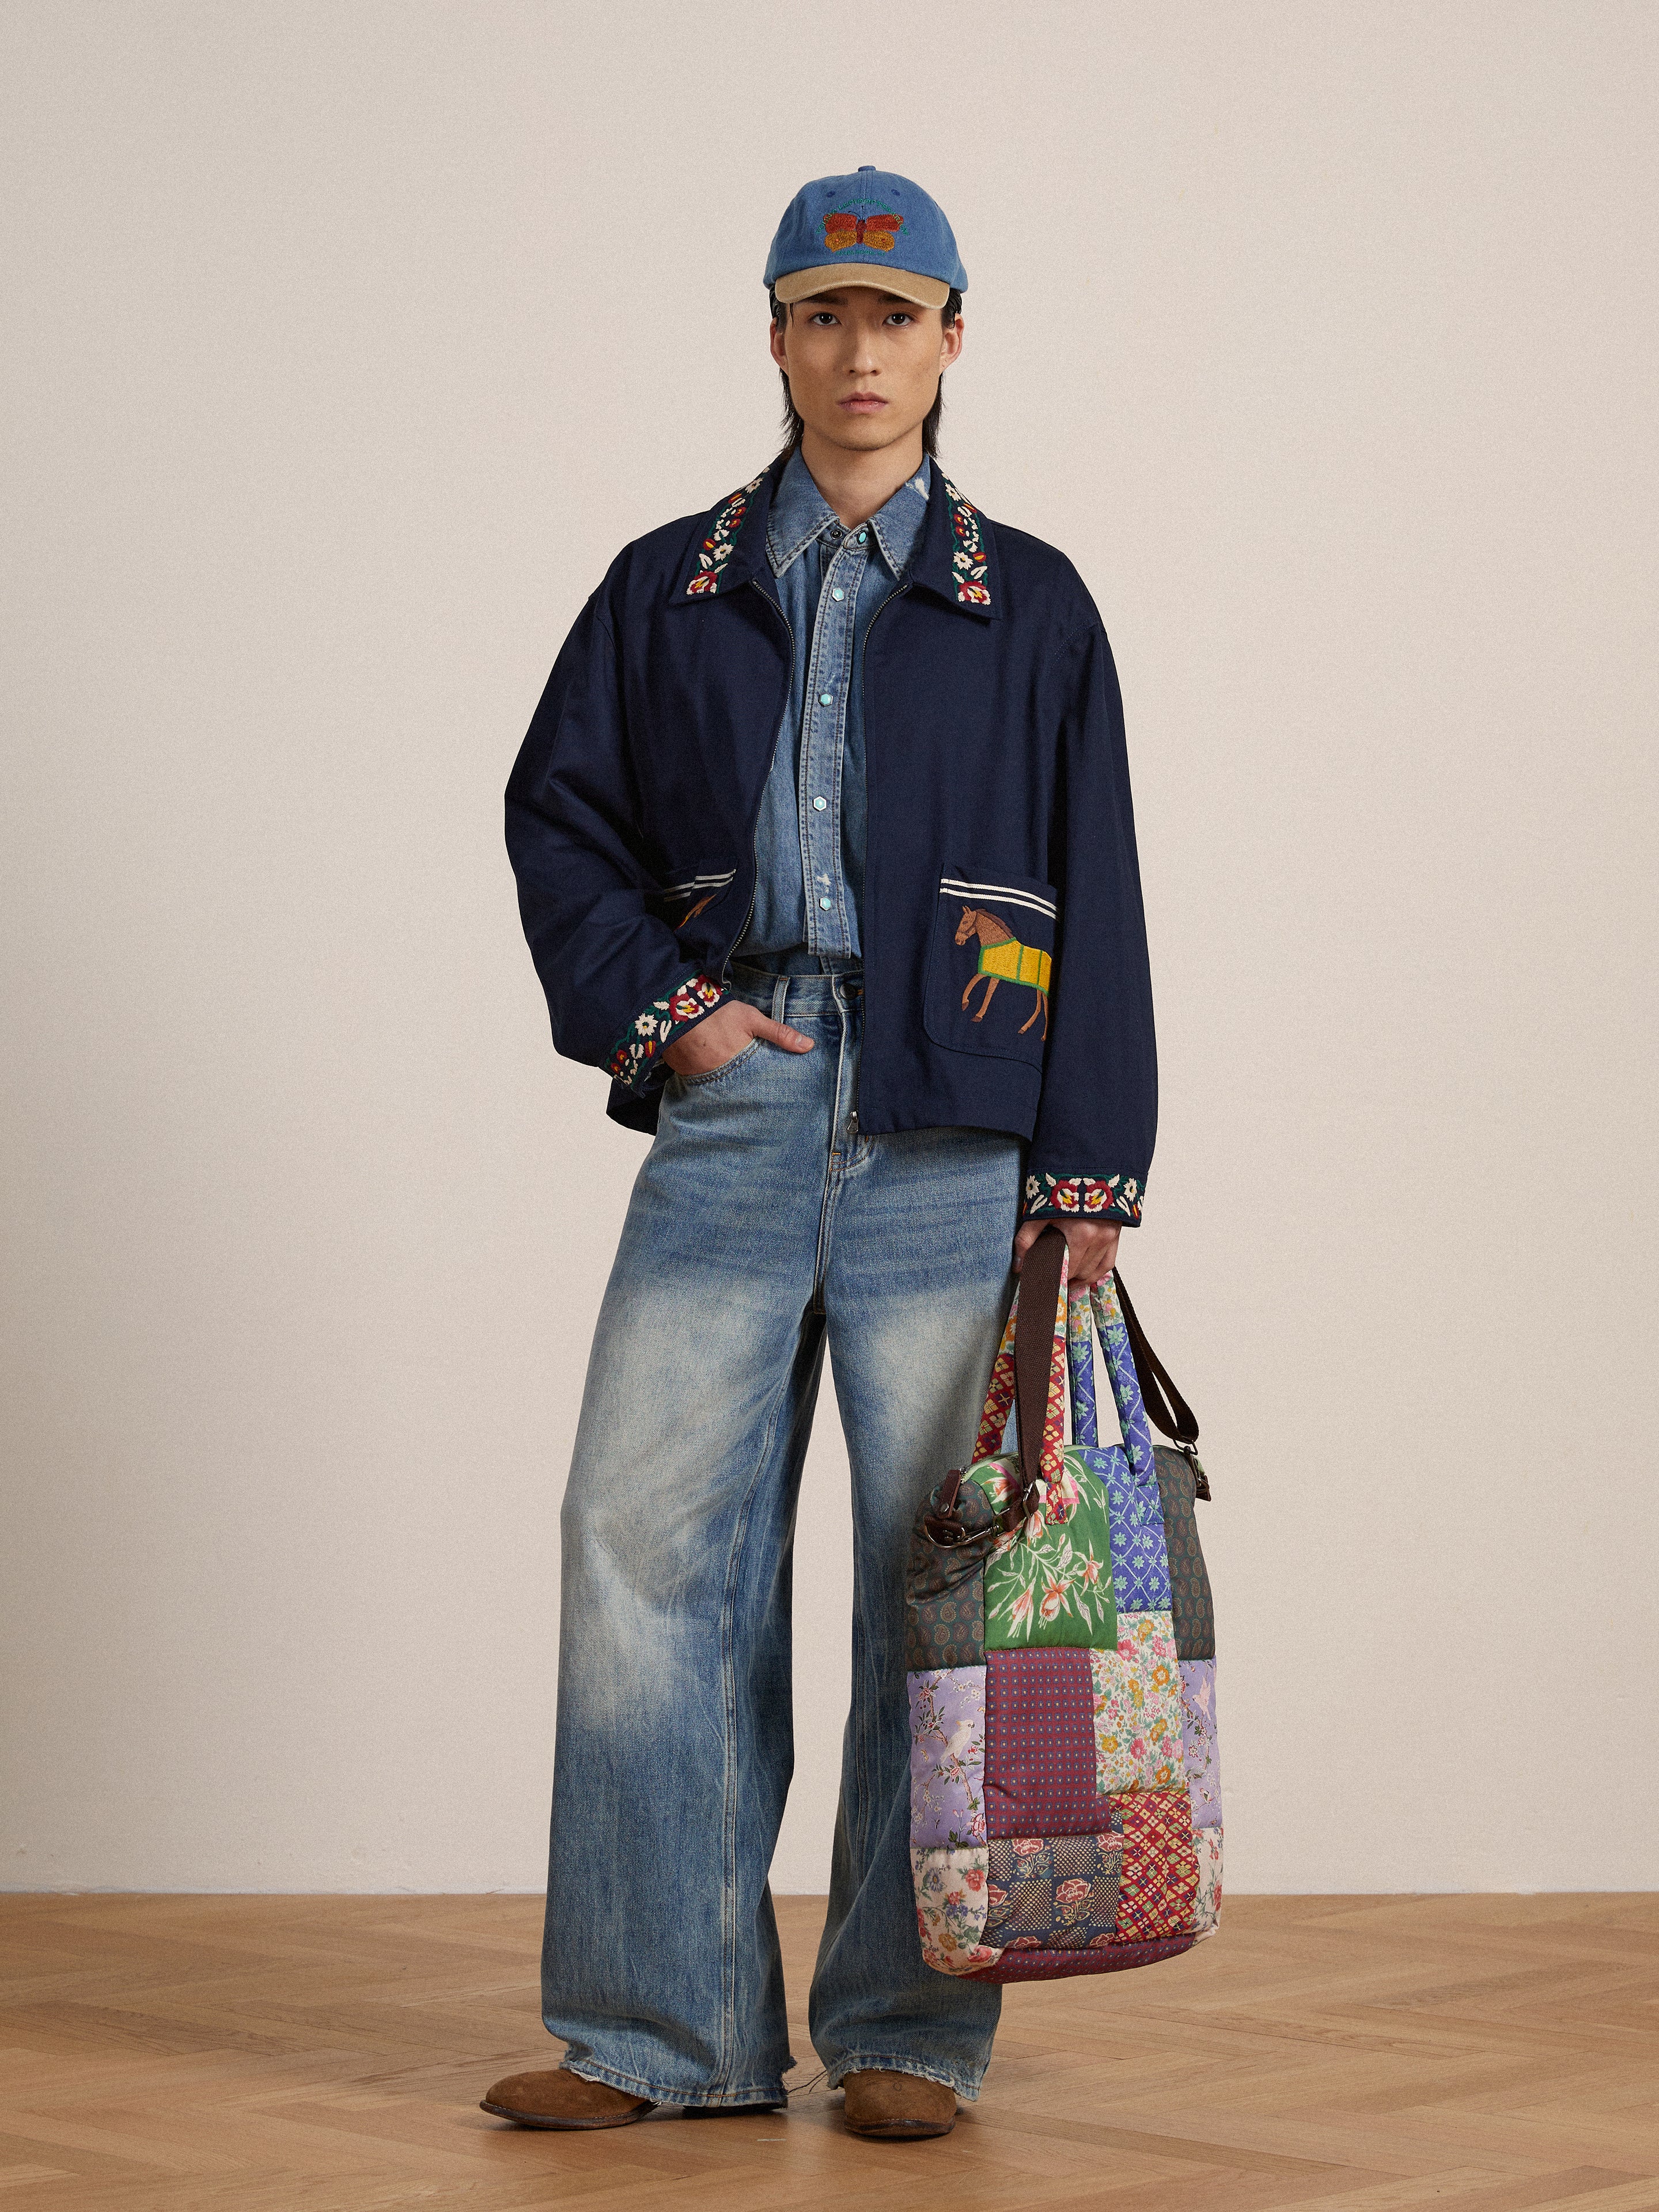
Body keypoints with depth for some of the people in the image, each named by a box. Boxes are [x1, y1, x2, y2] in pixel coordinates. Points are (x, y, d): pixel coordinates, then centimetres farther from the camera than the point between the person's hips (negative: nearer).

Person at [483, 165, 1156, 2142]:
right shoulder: (668, 591, 16)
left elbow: (1095, 896, 7)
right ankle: (664, 2026, 4)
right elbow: (556, 814, 15)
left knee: (933, 1571, -2)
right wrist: (652, 1003, -2)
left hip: (952, 1129, -1)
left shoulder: (1028, 606, 12)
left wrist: (1088, 1167, -1)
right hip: (735, 1103, 1)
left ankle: (906, 2032, 8)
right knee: (646, 1540, -5)